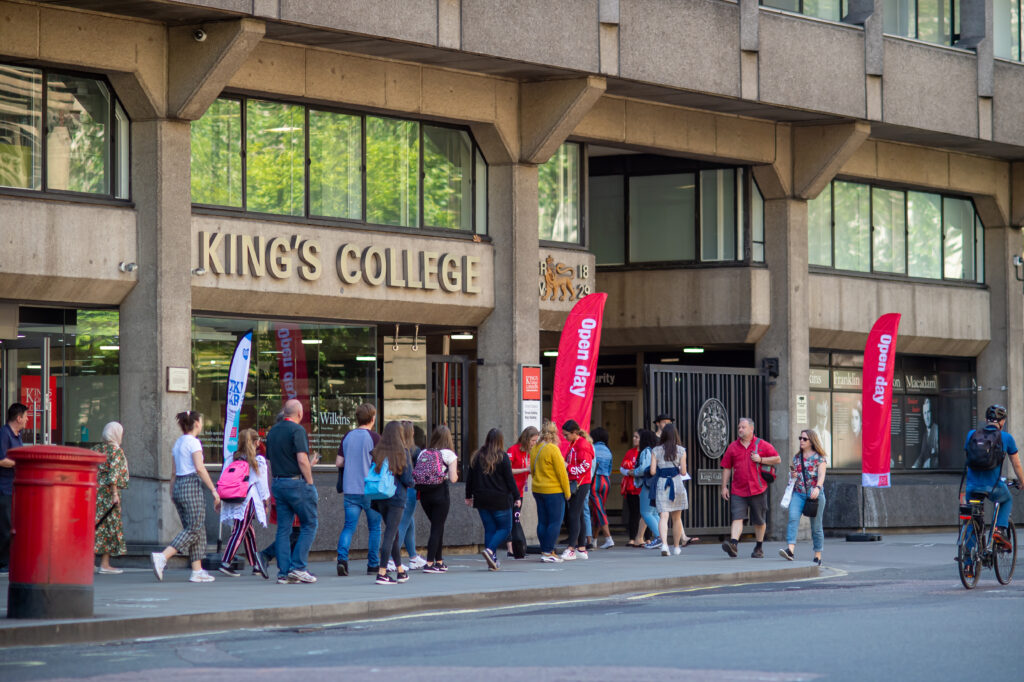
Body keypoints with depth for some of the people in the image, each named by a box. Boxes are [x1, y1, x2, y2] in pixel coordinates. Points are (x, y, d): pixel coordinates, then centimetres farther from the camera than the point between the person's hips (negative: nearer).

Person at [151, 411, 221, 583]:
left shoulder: (178, 442, 15)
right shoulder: (193, 442, -8)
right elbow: (200, 468, -17)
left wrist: (173, 491, 22)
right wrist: (214, 491, -15)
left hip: (179, 485, 9)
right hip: (192, 486, -9)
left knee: (198, 530, 10)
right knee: (193, 530, -7)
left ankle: (197, 571, 6)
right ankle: (162, 557, -20)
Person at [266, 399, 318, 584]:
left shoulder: (272, 431, 13)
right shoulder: (297, 430, -11)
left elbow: (270, 461, 16)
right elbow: (302, 460, -18)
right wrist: (310, 482, -11)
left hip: (278, 483, 7)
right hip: (297, 482, -7)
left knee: (283, 529, 7)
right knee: (309, 524, 2)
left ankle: (283, 572, 4)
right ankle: (298, 567, -5)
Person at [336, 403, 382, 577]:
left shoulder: (347, 437, 7)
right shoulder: (374, 437, -7)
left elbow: (339, 462, 8)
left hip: (350, 490, 3)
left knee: (349, 526, 3)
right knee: (374, 528, 9)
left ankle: (342, 558, -19)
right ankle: (373, 565, 11)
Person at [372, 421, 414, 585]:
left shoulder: (377, 453, 2)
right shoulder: (402, 453, -9)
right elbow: (407, 479, -9)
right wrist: (412, 483, 12)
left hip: (380, 498, 5)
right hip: (397, 497, -5)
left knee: (393, 534, 17)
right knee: (390, 534, -4)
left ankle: (400, 570, 26)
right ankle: (382, 573, -11)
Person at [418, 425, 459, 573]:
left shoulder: (423, 453, 7)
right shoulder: (449, 454, -4)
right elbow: (453, 479, -8)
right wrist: (455, 475, 13)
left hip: (424, 493, 5)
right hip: (441, 493, -5)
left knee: (437, 527, 18)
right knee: (437, 528, 0)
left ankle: (439, 562, 22)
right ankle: (429, 564, -6)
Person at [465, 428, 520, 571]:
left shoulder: (476, 457, 4)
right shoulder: (502, 457, -9)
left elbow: (470, 478, 10)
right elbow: (509, 479, -8)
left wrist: (468, 496, 20)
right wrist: (517, 497, 0)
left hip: (481, 500, 5)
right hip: (500, 500, -5)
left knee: (489, 529, 11)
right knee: (505, 528, 5)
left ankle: (492, 560, 5)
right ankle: (490, 550, -17)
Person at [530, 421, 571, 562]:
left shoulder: (535, 449, 6)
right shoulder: (553, 449, -15)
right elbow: (561, 472, -13)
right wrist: (567, 492, -5)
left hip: (538, 490, 7)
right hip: (554, 491, -7)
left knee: (542, 522, 11)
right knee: (555, 522, -3)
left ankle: (545, 551, 14)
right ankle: (548, 552, -6)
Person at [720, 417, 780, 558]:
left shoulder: (762, 445, 4)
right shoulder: (733, 447, 9)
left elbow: (777, 459, 5)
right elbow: (726, 467, 11)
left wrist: (761, 460, -9)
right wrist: (724, 487, 5)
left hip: (758, 489, -1)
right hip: (738, 490, 1)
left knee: (759, 521, 8)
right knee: (737, 517, -14)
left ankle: (759, 547, 22)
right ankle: (733, 543, -27)